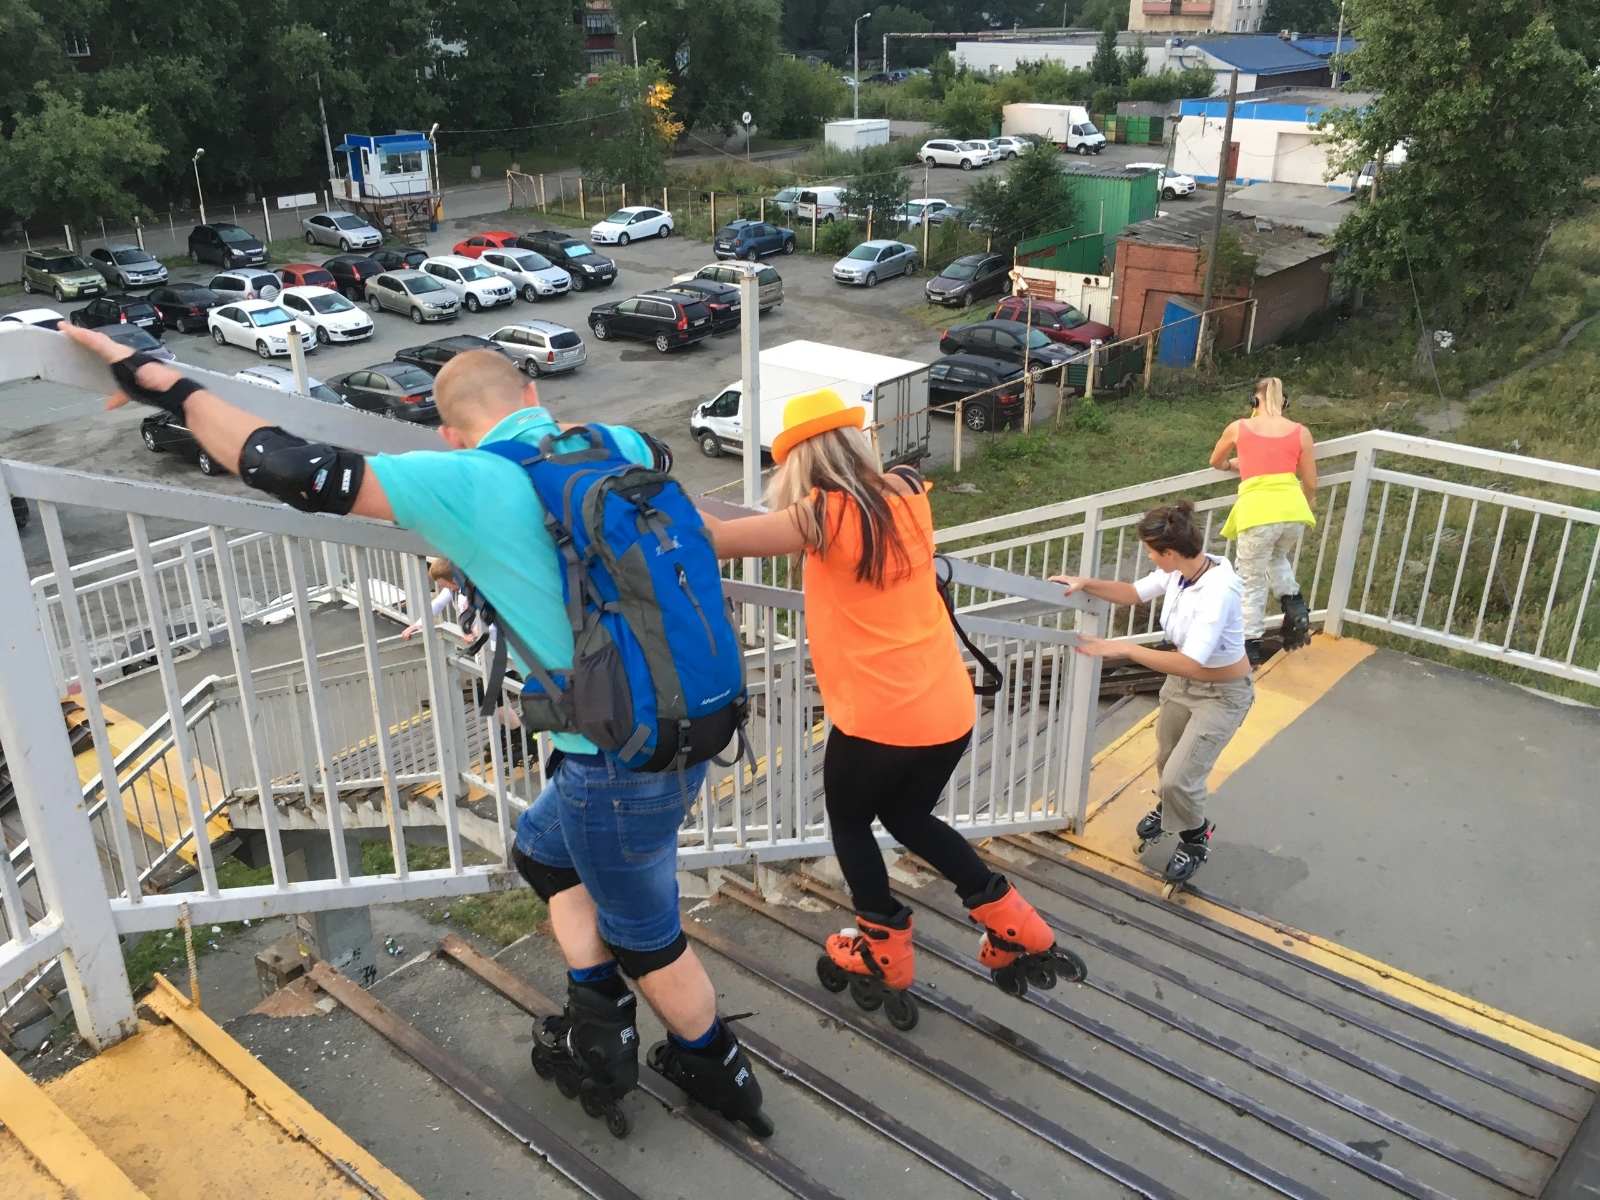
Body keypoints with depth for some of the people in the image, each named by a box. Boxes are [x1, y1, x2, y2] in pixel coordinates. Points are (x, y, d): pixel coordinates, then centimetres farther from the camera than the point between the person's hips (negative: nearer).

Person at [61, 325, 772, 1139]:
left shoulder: (472, 484, -16)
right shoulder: (614, 447, 4)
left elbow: (301, 475, -19)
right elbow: (660, 457, 29)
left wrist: (164, 385, -8)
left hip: (619, 765, -7)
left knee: (645, 938, 18)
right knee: (542, 849, 29)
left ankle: (717, 1072, 39)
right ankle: (598, 1033, 30)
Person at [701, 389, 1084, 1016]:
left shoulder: (824, 518, -16)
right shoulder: (907, 493, 2)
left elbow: (715, 539, -17)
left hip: (878, 719, -6)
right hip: (949, 709, 6)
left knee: (849, 824, 22)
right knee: (909, 818, 28)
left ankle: (885, 959, 33)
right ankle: (1018, 933, 27)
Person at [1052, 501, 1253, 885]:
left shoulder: (1218, 591, -37)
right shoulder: (1179, 570, -14)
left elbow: (1190, 664, -40)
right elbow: (1134, 593, 6)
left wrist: (1122, 649, -37)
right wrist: (1085, 584, -7)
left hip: (1223, 694, -7)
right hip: (1183, 681, 7)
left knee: (1180, 777, -8)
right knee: (1167, 760, 22)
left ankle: (1196, 836, 24)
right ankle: (1171, 808, 55)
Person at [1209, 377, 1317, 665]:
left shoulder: (1238, 428, 11)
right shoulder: (1301, 432, 13)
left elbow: (1216, 462, 30)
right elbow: (1311, 485, 17)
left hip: (1257, 512, -3)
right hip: (1293, 510, 3)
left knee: (1251, 581, 13)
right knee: (1278, 559, 33)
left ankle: (1251, 644, 17)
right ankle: (1294, 605, 12)